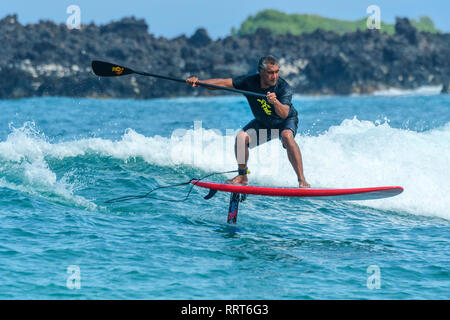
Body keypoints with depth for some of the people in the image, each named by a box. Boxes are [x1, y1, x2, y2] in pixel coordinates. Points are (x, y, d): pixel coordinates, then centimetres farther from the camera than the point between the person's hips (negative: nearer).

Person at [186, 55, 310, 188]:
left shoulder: (284, 88, -31)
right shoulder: (249, 82, -21)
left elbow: (284, 114, -43)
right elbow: (224, 83, -24)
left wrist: (275, 102, -64)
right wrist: (199, 82, -36)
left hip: (286, 121, -4)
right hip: (263, 122, 4)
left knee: (287, 136, -35)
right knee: (241, 137, -19)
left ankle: (301, 179, -31)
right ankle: (242, 176, 1)